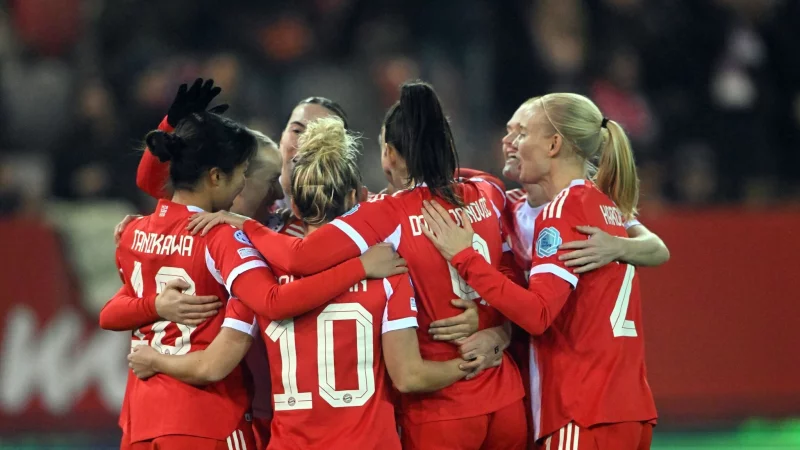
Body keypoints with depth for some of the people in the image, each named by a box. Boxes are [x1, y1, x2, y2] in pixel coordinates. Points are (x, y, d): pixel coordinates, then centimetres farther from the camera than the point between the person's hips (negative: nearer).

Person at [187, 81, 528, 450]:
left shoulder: (388, 216, -13)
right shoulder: (489, 196, 2)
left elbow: (300, 257, -22)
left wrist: (243, 225, -8)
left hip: (441, 408, -4)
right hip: (504, 398, 4)